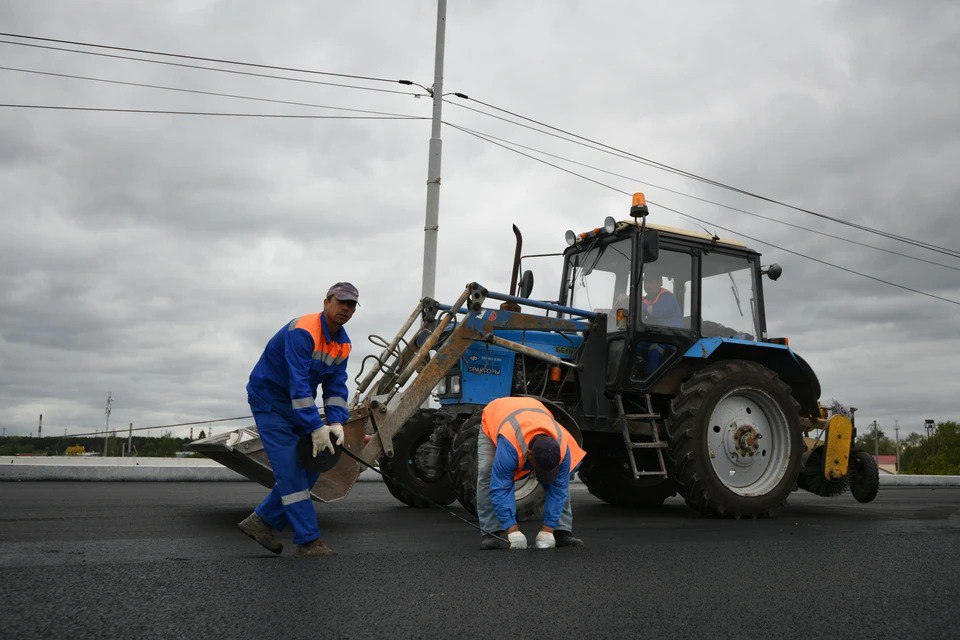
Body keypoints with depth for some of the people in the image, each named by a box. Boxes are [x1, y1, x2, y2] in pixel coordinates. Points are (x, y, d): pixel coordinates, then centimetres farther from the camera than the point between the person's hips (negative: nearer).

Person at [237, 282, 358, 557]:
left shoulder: (343, 344, 1)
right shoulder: (302, 331, -26)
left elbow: (336, 387, -1)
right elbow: (299, 383, -33)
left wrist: (336, 423, -18)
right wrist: (316, 428, -34)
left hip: (298, 405, 9)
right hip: (269, 402, -9)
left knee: (309, 468, 6)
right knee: (290, 470, -11)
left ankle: (262, 521, 18)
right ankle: (308, 540, -6)